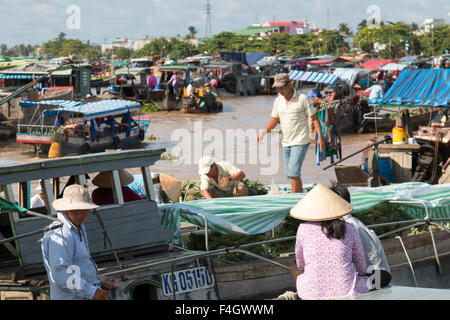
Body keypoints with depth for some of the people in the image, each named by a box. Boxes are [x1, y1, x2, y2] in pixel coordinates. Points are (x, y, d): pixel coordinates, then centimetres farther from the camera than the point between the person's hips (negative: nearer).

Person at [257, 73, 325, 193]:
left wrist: (320, 137, -13)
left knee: (293, 172, -17)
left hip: (300, 142, -6)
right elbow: (274, 120, 18)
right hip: (286, 142, 6)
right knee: (290, 174, 7)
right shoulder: (278, 101, 9)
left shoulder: (302, 98, -8)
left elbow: (314, 118, -6)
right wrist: (264, 131, 1)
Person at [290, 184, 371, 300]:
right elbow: (361, 266, 8)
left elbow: (300, 265, 8)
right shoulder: (349, 229, -3)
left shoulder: (304, 229, -5)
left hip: (312, 294, 1)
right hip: (346, 292, 0)